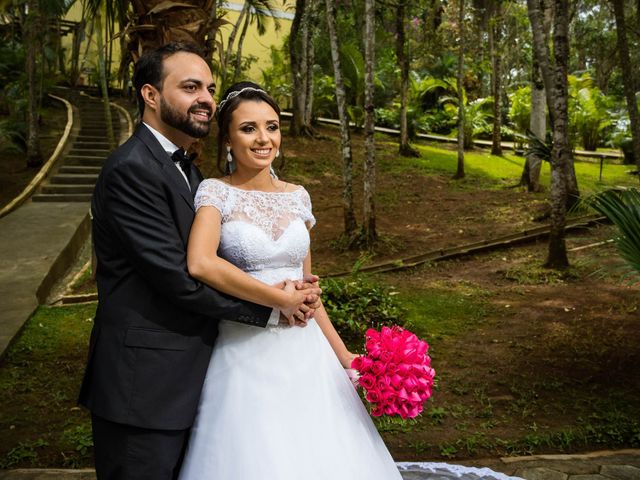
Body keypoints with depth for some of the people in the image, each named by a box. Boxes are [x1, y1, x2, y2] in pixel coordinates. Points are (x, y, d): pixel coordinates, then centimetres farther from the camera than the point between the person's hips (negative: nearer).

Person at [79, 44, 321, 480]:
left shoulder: (185, 169, 13)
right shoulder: (132, 169, -18)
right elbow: (178, 278, -22)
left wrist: (277, 290, -9)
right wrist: (272, 307, -12)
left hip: (184, 380, 9)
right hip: (144, 388, -9)